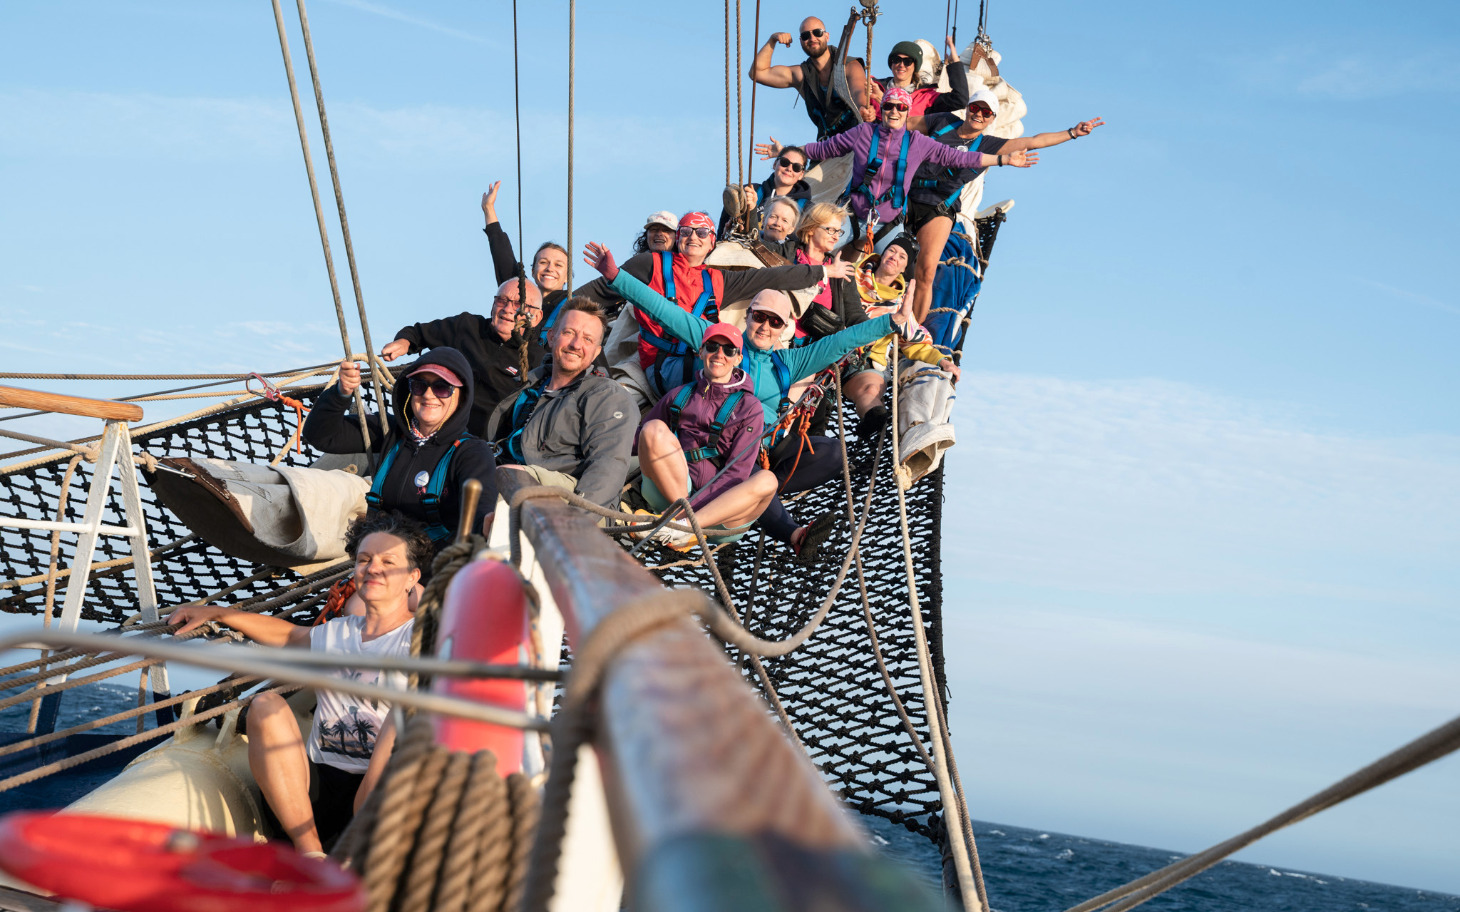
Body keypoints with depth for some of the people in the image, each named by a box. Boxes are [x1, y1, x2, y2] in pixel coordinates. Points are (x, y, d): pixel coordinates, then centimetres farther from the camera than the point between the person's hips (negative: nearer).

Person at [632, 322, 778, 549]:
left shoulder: (748, 407, 8)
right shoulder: (679, 396, 18)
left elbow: (737, 473, -4)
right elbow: (636, 439, 20)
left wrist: (692, 504, -18)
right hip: (672, 490, 1)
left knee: (766, 480, -30)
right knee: (654, 429, -19)